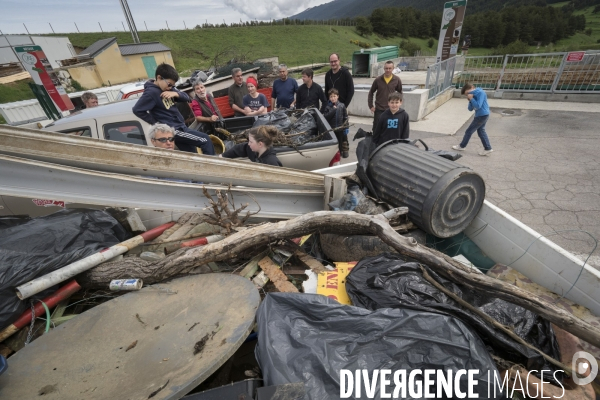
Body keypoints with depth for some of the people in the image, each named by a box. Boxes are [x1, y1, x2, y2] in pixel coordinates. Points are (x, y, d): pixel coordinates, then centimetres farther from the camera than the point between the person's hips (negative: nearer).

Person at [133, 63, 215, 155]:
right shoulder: (151, 92, -15)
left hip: (181, 127, 9)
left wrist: (175, 93, -11)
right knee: (205, 140, -15)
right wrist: (155, 122, -13)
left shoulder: (167, 88, 10)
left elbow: (186, 98, 9)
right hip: (173, 130, -9)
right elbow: (137, 110, -19)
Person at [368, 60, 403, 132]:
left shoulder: (397, 80, 0)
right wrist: (371, 106, 1)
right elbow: (371, 93, 6)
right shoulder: (378, 79, -2)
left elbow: (400, 93, 12)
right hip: (379, 109, 0)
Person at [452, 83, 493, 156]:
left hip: (482, 115, -9)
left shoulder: (480, 93, -16)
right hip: (482, 115, 9)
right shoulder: (474, 95, 11)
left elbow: (478, 106, -24)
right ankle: (488, 149, 15)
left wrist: (471, 99, -18)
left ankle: (461, 146, 14)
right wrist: (470, 100, -4)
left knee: (469, 131, 0)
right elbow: (470, 109, 10)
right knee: (481, 131, 13)